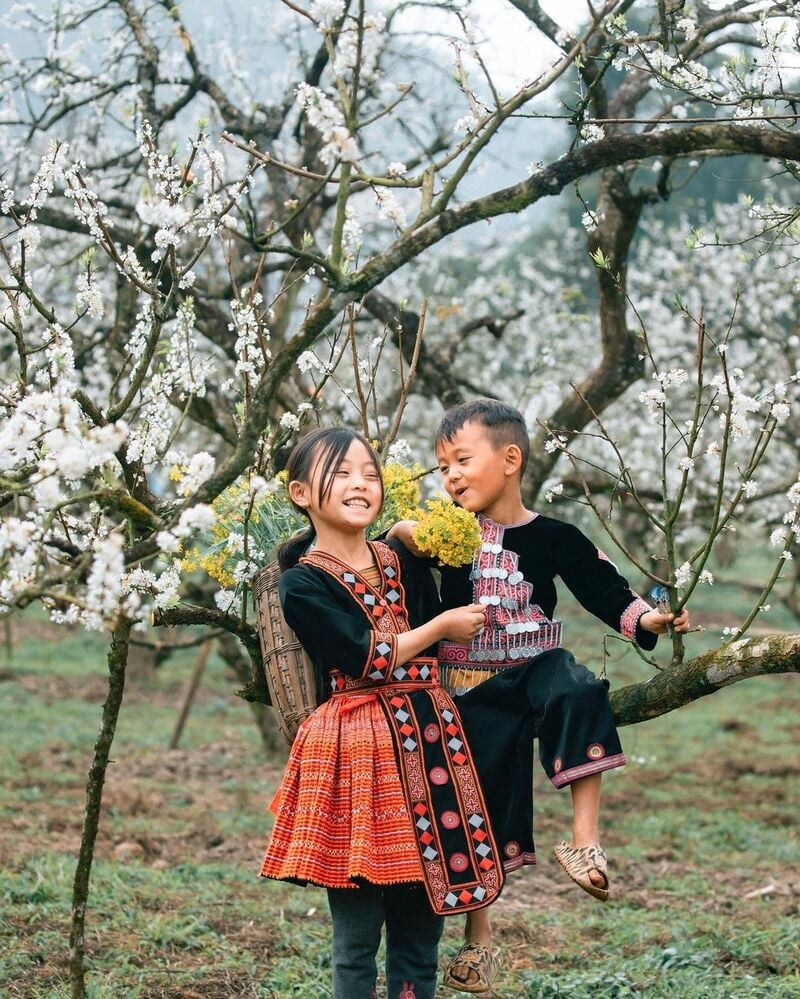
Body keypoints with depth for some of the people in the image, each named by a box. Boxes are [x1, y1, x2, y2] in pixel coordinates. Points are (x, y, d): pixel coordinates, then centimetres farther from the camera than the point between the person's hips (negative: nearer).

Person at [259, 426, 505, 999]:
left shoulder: (404, 563, 11)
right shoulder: (303, 583, -7)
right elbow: (368, 660, -15)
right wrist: (442, 626, -6)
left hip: (429, 737, 5)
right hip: (357, 748, -5)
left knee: (421, 931, 9)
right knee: (358, 936, 1)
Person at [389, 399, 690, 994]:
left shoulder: (554, 538, -4)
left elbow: (605, 591, -2)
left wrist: (649, 618, -17)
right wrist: (402, 536, -20)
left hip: (537, 667, -2)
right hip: (472, 686, 2)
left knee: (578, 694, -35)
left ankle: (585, 838, -32)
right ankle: (479, 932, 18)